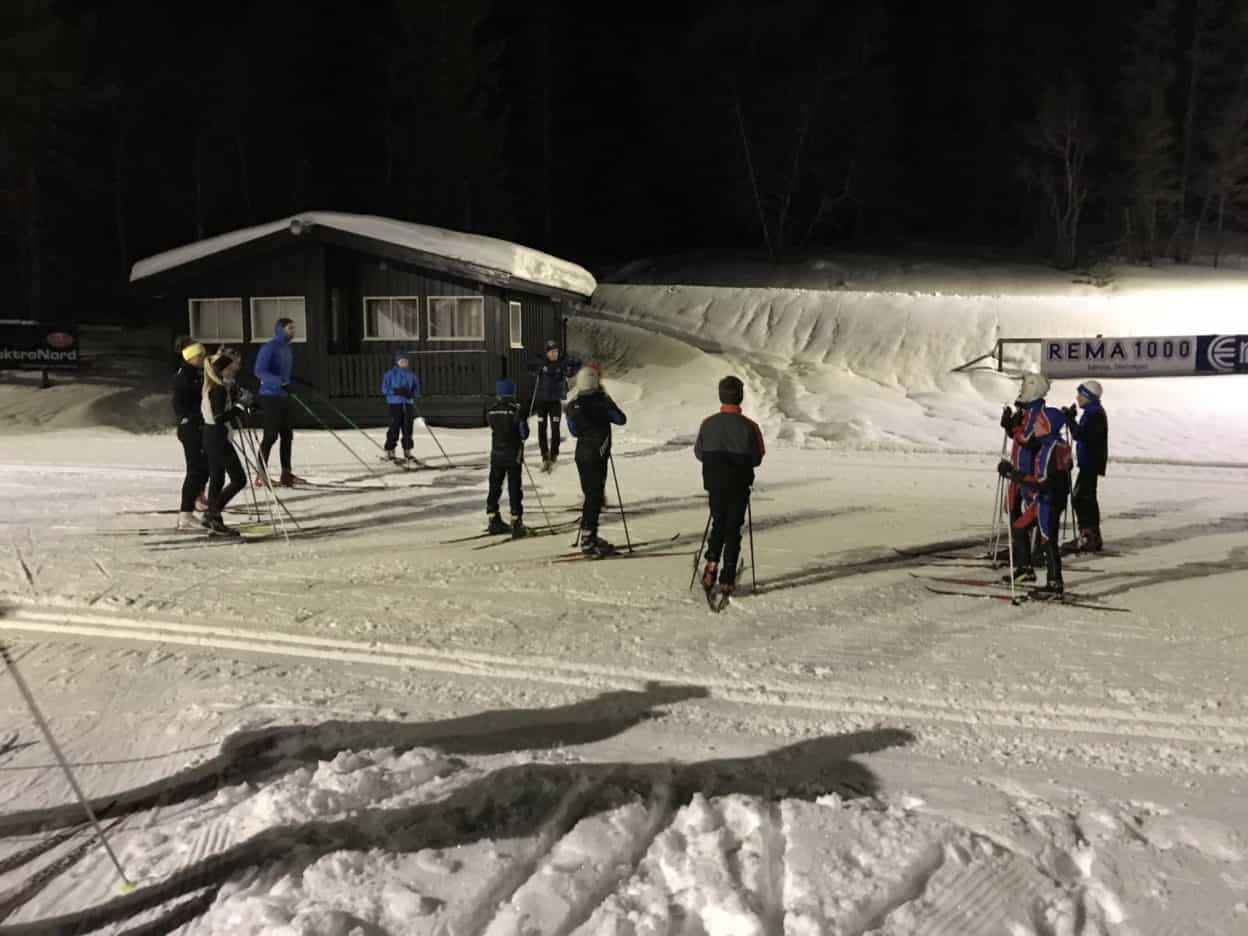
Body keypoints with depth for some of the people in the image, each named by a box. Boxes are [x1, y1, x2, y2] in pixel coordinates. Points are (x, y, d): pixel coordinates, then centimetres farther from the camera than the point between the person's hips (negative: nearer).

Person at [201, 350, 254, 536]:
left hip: (211, 437, 10)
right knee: (239, 479, -6)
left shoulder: (216, 386, 11)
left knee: (217, 479, 13)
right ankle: (213, 513, -4)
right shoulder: (219, 389, -19)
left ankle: (214, 521, 17)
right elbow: (220, 417, -24)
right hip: (219, 438, -10)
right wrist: (241, 405, -21)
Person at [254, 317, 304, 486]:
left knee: (287, 435, 10)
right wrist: (277, 380, -33)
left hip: (284, 396, 9)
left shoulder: (287, 349, 14)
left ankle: (286, 474, 17)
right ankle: (262, 475, -1)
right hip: (270, 396, -9)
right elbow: (259, 371, -21)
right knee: (271, 435, -8)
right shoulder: (269, 347, -12)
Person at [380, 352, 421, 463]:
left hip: (408, 404, 4)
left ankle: (407, 452, 14)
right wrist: (397, 391, -19)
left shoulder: (412, 375, 9)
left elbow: (416, 390, 13)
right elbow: (384, 389, -5)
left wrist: (412, 394, -10)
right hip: (395, 404, -4)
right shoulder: (390, 374, -2)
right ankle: (389, 452, 4)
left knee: (408, 429, 6)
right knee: (394, 429, -7)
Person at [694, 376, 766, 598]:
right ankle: (727, 579, 5)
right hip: (739, 486, -2)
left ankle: (712, 564, -1)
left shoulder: (708, 423, -6)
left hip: (715, 484, 2)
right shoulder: (749, 426, -14)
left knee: (718, 524, 19)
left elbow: (699, 453, 3)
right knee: (733, 529, 7)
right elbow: (756, 459, -7)